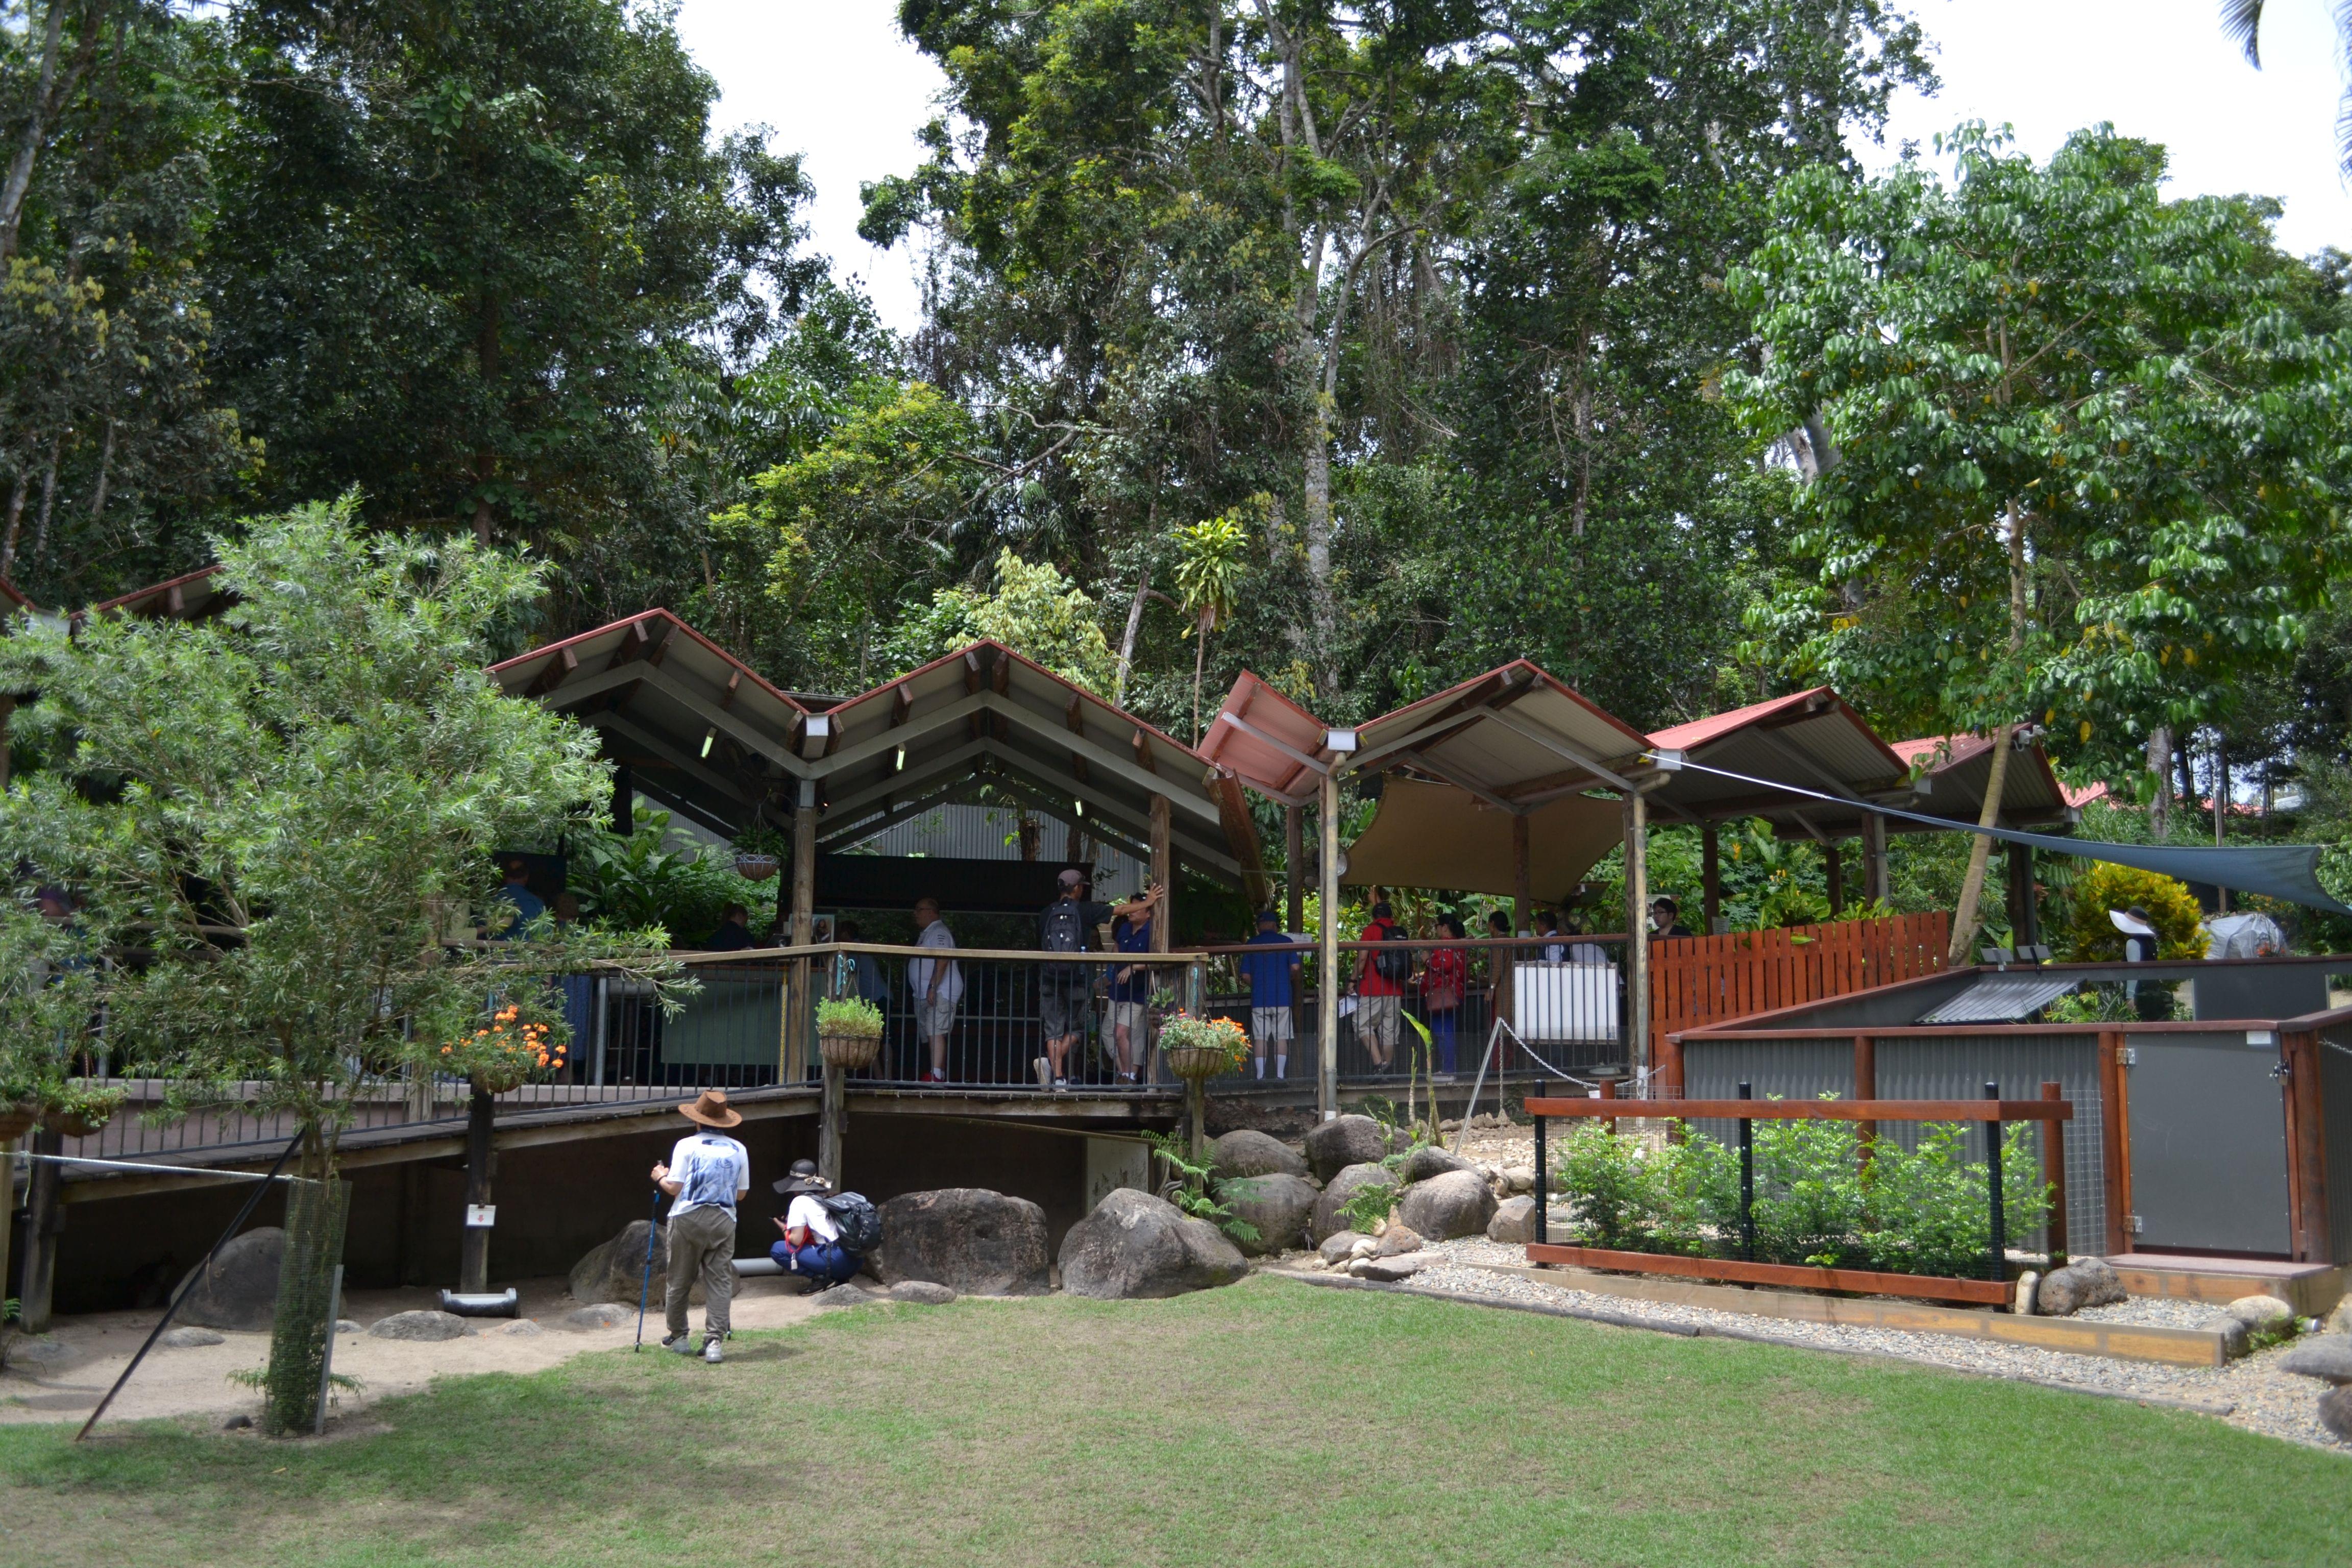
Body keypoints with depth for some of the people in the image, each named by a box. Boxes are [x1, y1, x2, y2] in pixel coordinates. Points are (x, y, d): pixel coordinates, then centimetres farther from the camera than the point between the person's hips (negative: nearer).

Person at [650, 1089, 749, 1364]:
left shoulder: (687, 1145, -4)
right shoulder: (739, 1150, 6)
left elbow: (674, 1187, -6)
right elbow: (741, 1194, 10)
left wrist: (660, 1177, 14)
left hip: (688, 1218, -2)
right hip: (724, 1220, 2)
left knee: (680, 1281, 12)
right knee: (720, 1282, 3)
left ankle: (678, 1336, 23)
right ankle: (714, 1341, -6)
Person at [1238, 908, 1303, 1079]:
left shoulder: (1252, 943, 7)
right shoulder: (1286, 941, 4)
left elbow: (1245, 975, 5)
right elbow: (1295, 968, -6)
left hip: (1259, 998, 1)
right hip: (1282, 997, -1)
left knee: (1260, 1038, 2)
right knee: (1281, 1037, 3)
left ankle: (1261, 1075, -3)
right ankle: (1280, 1074, -1)